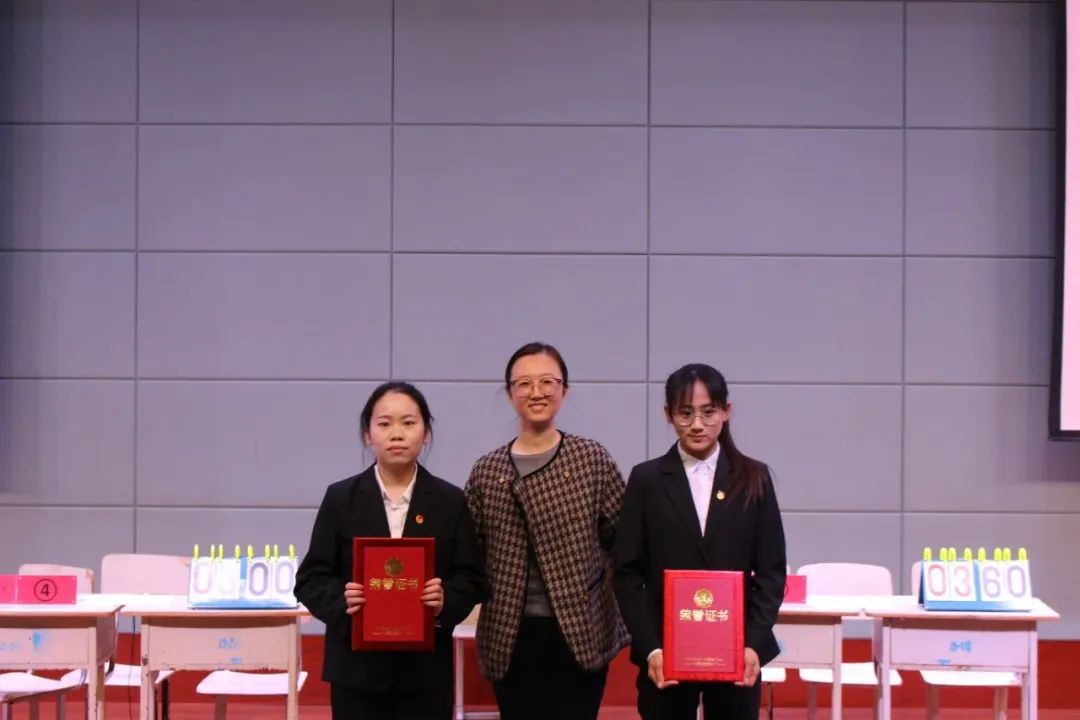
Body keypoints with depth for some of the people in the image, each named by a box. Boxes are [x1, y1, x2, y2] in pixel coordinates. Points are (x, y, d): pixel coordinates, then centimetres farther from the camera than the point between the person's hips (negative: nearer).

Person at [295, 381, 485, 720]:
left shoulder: (450, 501, 4)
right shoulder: (340, 498, 2)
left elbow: (471, 578, 3)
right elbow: (310, 579, 2)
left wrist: (446, 602, -18)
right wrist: (341, 602, -19)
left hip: (426, 669, 1)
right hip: (357, 668, 0)